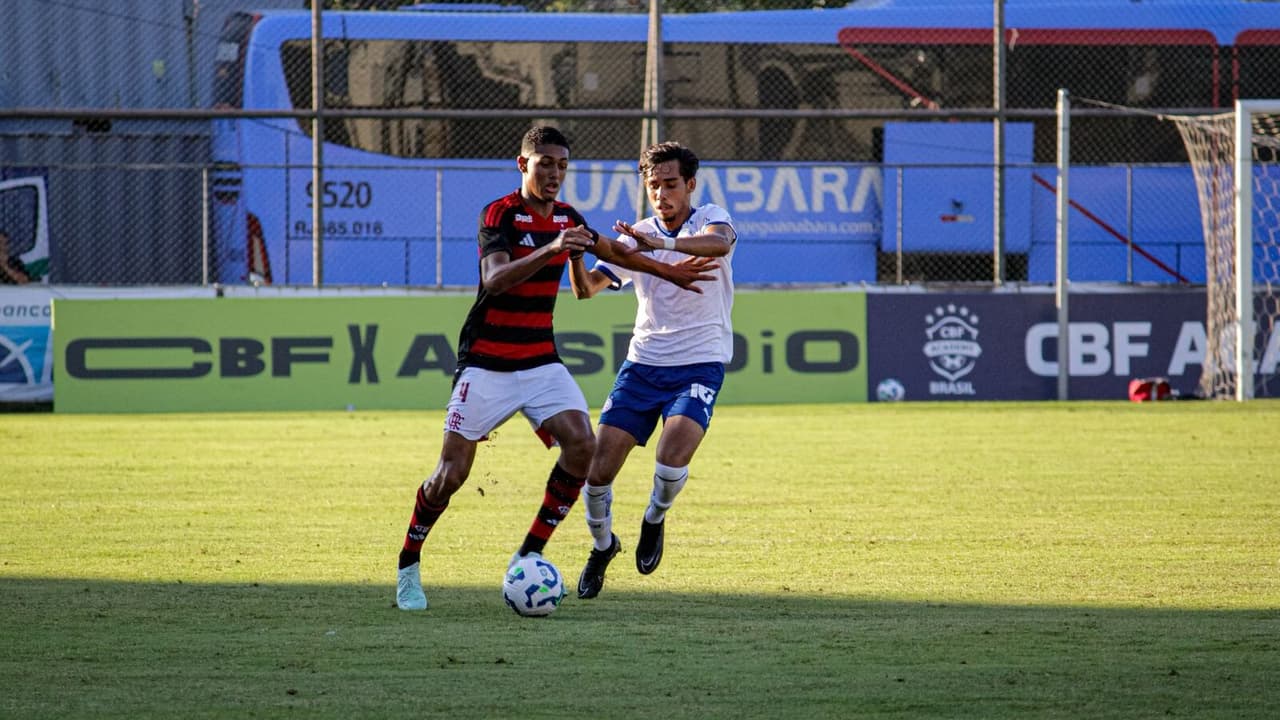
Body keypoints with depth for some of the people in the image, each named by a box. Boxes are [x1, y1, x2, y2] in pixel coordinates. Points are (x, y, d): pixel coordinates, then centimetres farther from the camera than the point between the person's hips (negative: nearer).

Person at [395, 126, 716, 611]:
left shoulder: (566, 217, 7)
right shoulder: (499, 214, -13)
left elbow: (613, 251, 27)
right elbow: (495, 279, -30)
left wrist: (669, 272, 31)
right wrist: (550, 250, -43)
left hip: (541, 361, 6)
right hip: (486, 364, -6)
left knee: (582, 445, -16)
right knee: (452, 473, -7)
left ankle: (529, 556, -4)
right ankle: (408, 567, 15)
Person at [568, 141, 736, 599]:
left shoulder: (710, 219, -5)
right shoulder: (637, 235, 5)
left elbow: (719, 242, -31)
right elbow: (587, 288, -3)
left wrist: (662, 243, -49)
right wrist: (577, 256, -26)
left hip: (700, 363, -4)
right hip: (642, 365, 4)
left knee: (672, 457, -26)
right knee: (598, 469, -6)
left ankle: (655, 521, 7)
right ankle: (602, 545, 23)